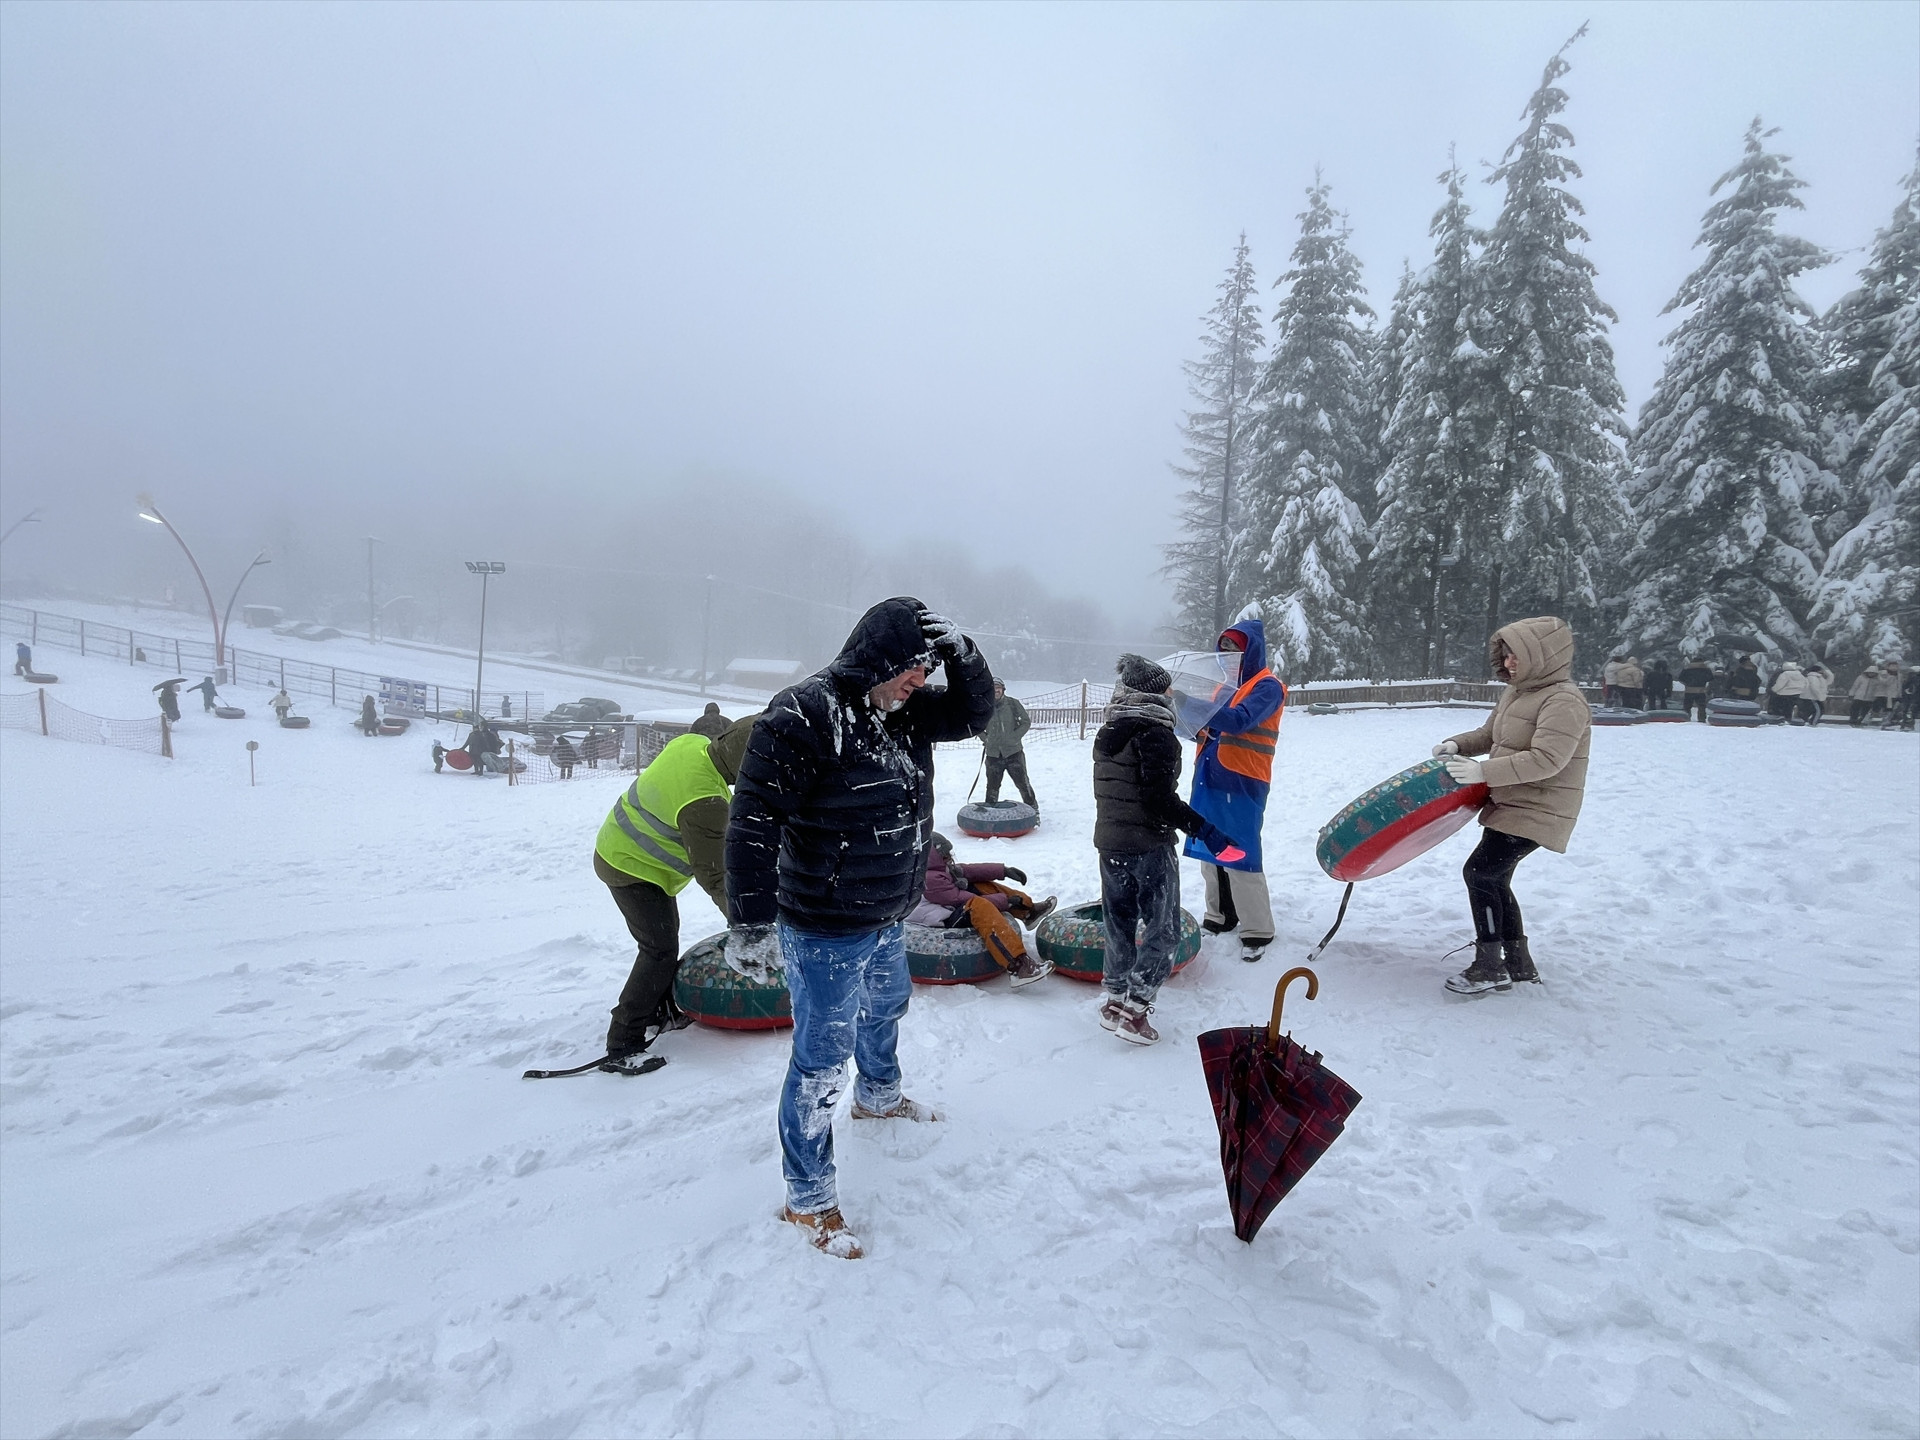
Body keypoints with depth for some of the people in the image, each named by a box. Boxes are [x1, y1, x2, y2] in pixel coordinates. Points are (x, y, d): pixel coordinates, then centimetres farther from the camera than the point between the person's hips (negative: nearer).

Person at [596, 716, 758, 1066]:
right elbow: (713, 875, -28)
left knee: (664, 940, 20)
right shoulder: (704, 804, -36)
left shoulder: (691, 743, -11)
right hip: (632, 869, -10)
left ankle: (660, 1013, 35)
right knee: (661, 951, -8)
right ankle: (623, 1046, -3)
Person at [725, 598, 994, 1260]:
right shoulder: (803, 715, -25)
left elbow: (973, 713, 9)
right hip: (826, 931, -9)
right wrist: (749, 924, -25)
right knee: (823, 1057, 2)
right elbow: (754, 823, -26)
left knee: (887, 1005, 31)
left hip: (886, 920, 9)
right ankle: (808, 1198, 21)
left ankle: (878, 1095, 61)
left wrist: (962, 654, -10)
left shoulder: (903, 711, 2)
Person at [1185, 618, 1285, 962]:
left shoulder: (1266, 686, -8)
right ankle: (1219, 917, 24)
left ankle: (1258, 931, 3)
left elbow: (1238, 721, -24)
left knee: (1240, 855, -7)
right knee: (1210, 851, 11)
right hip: (1210, 779, 7)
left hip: (1242, 784, -7)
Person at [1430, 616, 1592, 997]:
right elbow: (1489, 734, 22)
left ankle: (1490, 967, -1)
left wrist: (1483, 771, -31)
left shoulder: (1564, 701, -20)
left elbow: (1546, 759, -30)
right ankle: (1520, 965, 26)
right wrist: (1457, 745, 2)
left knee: (1480, 872, -12)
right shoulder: (1516, 692, 10)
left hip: (1537, 811, -10)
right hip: (1510, 805, 10)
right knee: (1494, 880, 14)